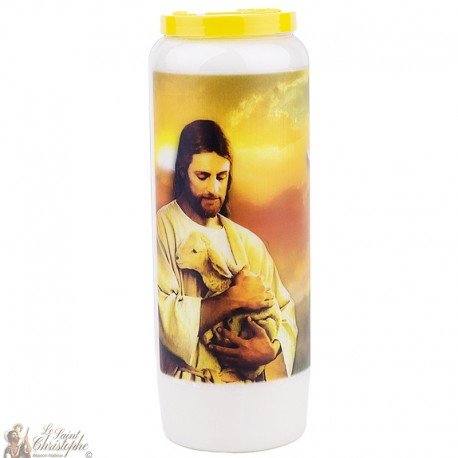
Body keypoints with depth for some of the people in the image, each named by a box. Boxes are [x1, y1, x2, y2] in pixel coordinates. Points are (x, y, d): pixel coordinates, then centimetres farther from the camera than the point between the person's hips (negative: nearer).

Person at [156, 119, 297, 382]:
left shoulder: (249, 243, 17)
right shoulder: (161, 230, -1)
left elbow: (284, 310, 14)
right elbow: (164, 317, -13)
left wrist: (272, 350, -6)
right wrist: (235, 299, -9)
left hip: (249, 380, 4)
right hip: (187, 387, -4)